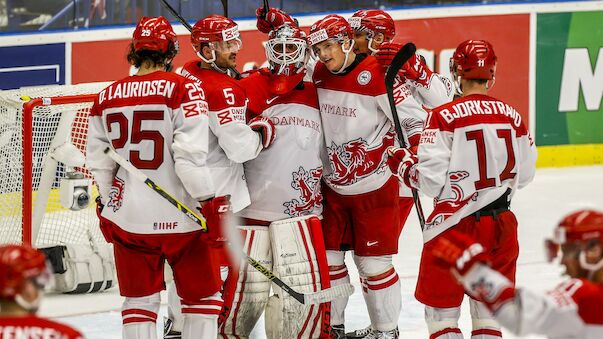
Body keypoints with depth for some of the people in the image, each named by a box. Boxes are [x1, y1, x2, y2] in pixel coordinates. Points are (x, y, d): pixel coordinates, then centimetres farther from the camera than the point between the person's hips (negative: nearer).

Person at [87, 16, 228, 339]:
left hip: (128, 216, 4)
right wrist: (211, 203, -11)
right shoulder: (184, 90, -10)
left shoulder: (107, 98, 4)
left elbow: (99, 164, 9)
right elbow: (191, 155, -16)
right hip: (179, 215, -4)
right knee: (202, 297, 9)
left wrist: (106, 208, 20)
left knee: (139, 301, 12)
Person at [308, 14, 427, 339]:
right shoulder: (320, 75, 2)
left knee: (373, 262, 0)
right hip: (332, 186, 6)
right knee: (327, 258, 10)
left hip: (374, 188, -6)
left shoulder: (376, 74, -17)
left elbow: (414, 118, -15)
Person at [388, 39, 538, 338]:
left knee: (441, 306, 7)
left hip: (455, 224, -5)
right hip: (501, 224, 5)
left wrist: (402, 162, 2)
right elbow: (524, 174, 11)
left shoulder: (444, 117, -14)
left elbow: (430, 180, -16)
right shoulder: (512, 117, 1)